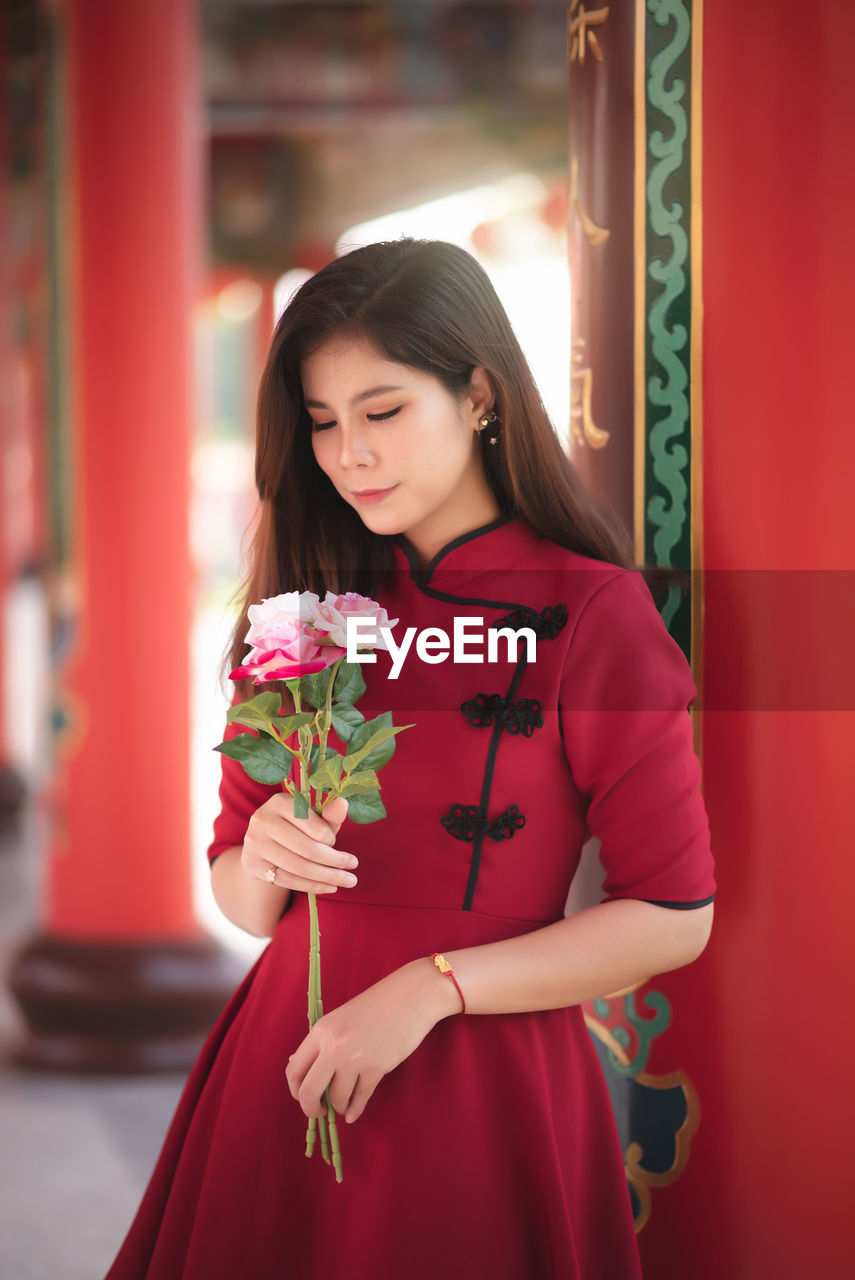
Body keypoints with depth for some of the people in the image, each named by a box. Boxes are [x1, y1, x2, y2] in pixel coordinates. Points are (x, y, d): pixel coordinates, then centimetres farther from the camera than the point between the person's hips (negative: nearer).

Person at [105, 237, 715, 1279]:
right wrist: (263, 860, -14)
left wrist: (434, 986, -15)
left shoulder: (593, 611, -10)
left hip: (483, 1092, -4)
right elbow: (242, 903, 9)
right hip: (284, 1067, 4)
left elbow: (675, 916, -11)